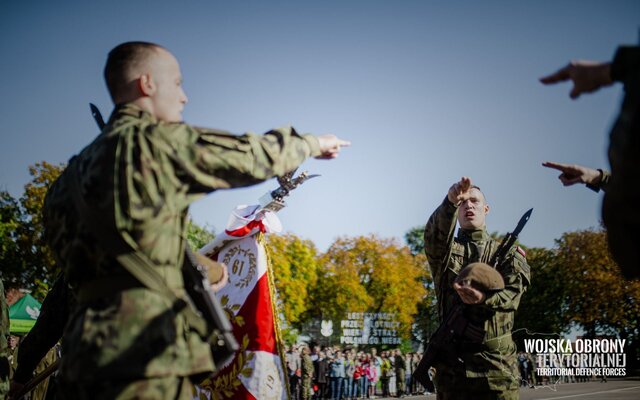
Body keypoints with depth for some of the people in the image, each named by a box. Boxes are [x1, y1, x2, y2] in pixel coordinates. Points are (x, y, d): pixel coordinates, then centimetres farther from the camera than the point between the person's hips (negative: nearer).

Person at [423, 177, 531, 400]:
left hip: (497, 358, 0)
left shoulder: (508, 252, 13)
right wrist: (450, 202, -35)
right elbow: (434, 234, -14)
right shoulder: (445, 250, 12)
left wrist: (484, 298, -27)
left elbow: (514, 292, -5)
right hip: (452, 359, 0)